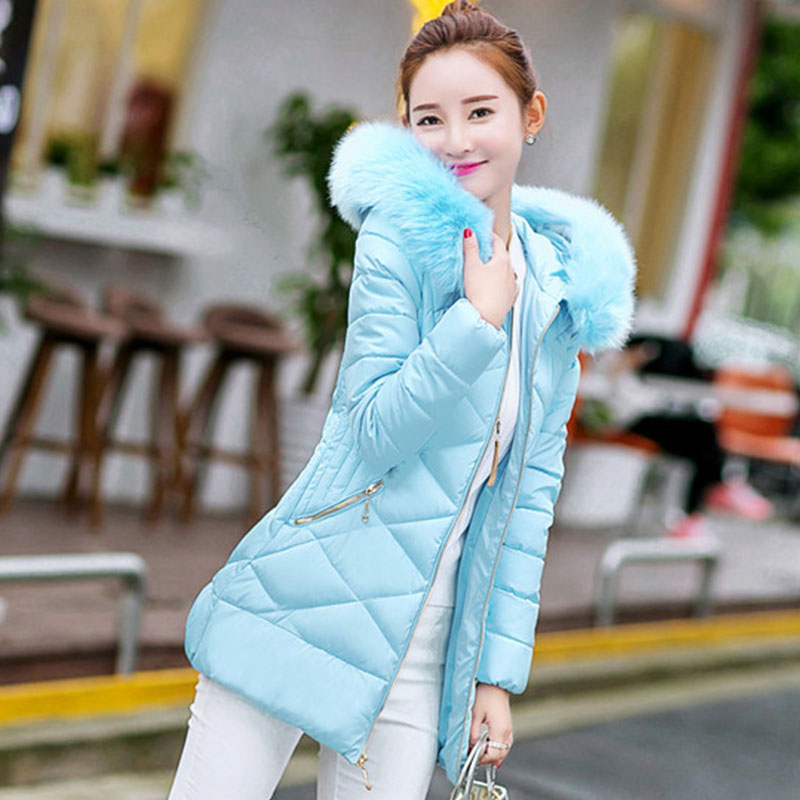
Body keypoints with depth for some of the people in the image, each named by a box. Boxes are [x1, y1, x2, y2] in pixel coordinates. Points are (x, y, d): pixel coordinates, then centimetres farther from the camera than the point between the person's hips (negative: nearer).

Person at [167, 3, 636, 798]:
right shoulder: (399, 235, -6)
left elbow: (529, 492, 10)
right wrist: (478, 317, -18)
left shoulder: (565, 291, 8)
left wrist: (502, 668, 7)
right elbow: (376, 429, -12)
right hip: (303, 606, -4)